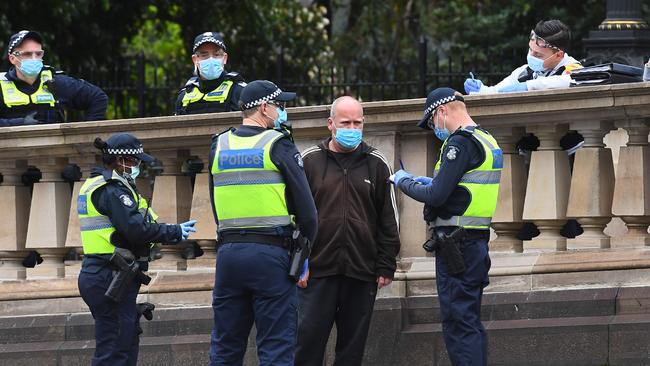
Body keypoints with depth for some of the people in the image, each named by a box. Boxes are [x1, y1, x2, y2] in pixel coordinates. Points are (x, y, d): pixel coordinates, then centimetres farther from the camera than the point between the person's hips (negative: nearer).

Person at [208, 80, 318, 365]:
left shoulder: (219, 146, 11)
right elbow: (305, 205, -6)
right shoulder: (278, 145, -4)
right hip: (270, 254, -5)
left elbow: (216, 203, 14)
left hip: (228, 252, 5)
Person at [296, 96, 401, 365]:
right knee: (309, 338, -5)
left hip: (362, 272, 2)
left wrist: (386, 267, 4)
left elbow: (389, 221, 10)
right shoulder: (309, 161, 5)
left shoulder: (377, 165, 10)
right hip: (317, 269, -2)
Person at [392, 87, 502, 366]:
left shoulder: (460, 142, -14)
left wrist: (404, 182, -3)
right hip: (477, 240, 10)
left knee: (458, 324, -10)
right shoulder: (487, 141, 16)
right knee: (470, 323, 15)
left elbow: (436, 196, -19)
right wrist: (431, 182, 18)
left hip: (456, 245, -10)